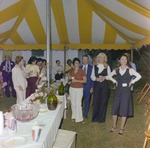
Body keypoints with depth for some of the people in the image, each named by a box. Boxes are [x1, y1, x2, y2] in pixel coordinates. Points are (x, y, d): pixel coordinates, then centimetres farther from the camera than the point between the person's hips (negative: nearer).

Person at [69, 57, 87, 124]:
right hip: (72, 88, 5)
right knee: (73, 103, 8)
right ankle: (74, 116, 21)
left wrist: (77, 80, -18)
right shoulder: (71, 71, 6)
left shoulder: (82, 71, -8)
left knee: (78, 104, -7)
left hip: (79, 89, -4)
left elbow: (85, 81, -9)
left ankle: (80, 118, 3)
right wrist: (70, 78, -1)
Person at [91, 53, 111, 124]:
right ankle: (95, 118, 12)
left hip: (105, 85, -1)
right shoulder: (95, 67, 11)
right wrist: (96, 78, -10)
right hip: (96, 84, 1)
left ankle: (101, 118, 11)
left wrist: (105, 77, -13)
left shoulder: (107, 67, 8)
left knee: (103, 101, 1)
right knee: (96, 100, -1)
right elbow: (92, 76, 9)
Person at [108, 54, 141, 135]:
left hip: (126, 91, -2)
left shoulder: (130, 70, -1)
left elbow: (139, 76, 2)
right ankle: (114, 126, 19)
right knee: (115, 108, 2)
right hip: (118, 90, 2)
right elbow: (109, 76, 19)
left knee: (124, 109, 2)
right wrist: (115, 81, 7)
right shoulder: (116, 70, 5)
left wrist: (131, 82, -2)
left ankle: (122, 128, 13)